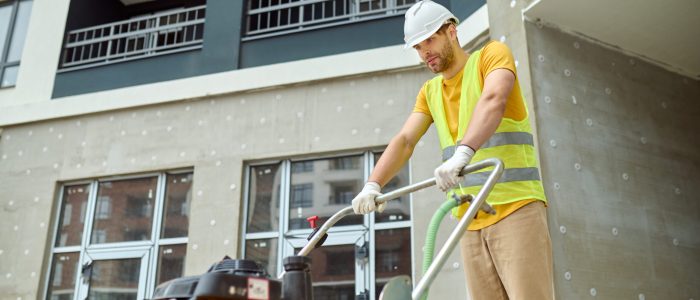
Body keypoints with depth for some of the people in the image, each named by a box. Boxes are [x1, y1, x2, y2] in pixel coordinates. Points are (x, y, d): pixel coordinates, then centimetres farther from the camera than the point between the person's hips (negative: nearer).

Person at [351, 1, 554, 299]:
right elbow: (404, 141, 4)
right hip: (471, 220, 5)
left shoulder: (493, 53, 1)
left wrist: (462, 153, -38)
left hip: (516, 207, -5)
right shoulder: (429, 91, 16)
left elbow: (494, 100, -21)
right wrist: (372, 185, -14)